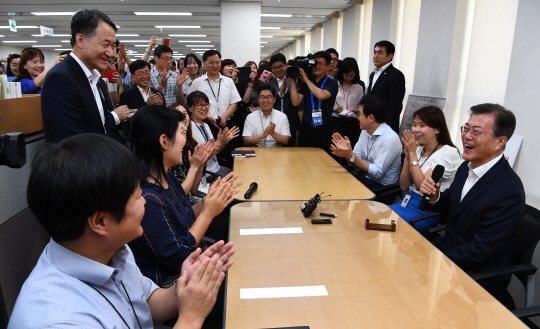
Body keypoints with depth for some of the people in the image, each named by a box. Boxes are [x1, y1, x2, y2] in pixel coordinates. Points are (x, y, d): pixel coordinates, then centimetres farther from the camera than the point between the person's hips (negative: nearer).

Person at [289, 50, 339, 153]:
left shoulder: (332, 84, 1)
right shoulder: (305, 83, 11)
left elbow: (321, 96, -20)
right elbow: (295, 102, 1)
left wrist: (306, 79, -11)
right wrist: (292, 82, -5)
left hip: (323, 129, -3)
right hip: (306, 127, 3)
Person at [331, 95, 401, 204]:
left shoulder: (390, 138, -19)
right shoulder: (365, 132, 6)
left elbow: (377, 172, -21)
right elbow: (356, 158, 6)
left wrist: (351, 155, -26)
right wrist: (346, 152, -15)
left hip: (383, 188, -7)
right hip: (365, 179, 7)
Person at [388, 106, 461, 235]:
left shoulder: (448, 152, -10)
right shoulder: (419, 149, 10)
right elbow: (404, 186, 6)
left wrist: (413, 153, -14)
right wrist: (408, 156, -4)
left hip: (427, 213, -6)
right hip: (408, 203, 7)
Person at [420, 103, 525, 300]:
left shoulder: (508, 192, -26)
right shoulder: (467, 167, -1)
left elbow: (478, 252, -24)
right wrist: (434, 195, -11)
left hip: (478, 277, -7)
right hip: (448, 245, 7)